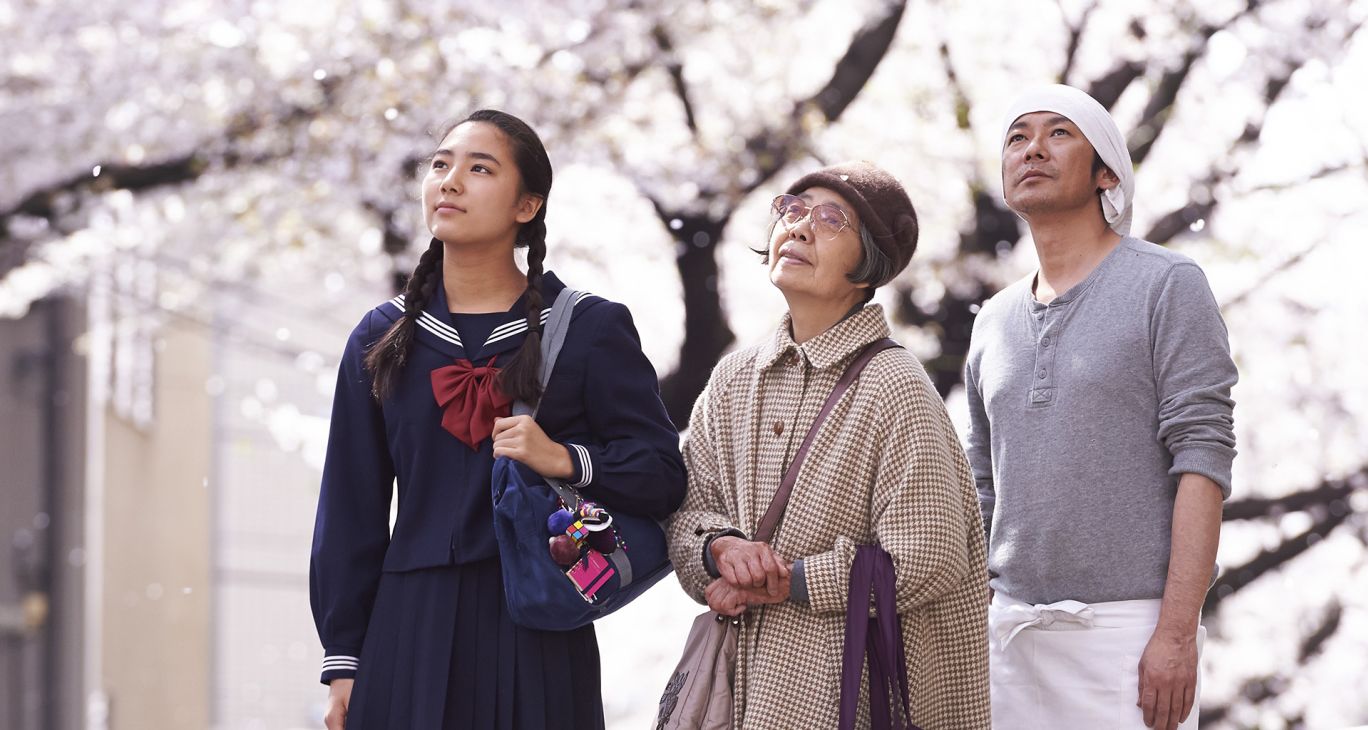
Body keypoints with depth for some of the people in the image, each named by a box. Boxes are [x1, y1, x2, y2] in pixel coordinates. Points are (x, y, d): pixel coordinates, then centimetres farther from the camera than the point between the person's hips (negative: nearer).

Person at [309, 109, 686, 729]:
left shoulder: (590, 329, 3)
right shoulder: (381, 340, 10)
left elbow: (662, 474, -2)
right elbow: (350, 513, 10)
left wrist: (567, 461, -20)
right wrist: (342, 660, 5)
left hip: (537, 638, -2)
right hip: (411, 628, 2)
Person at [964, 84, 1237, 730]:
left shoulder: (1167, 285, 0)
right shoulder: (994, 323, 17)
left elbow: (1202, 460, -8)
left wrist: (1176, 633, -17)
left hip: (1127, 628, -5)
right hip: (1012, 628, 5)